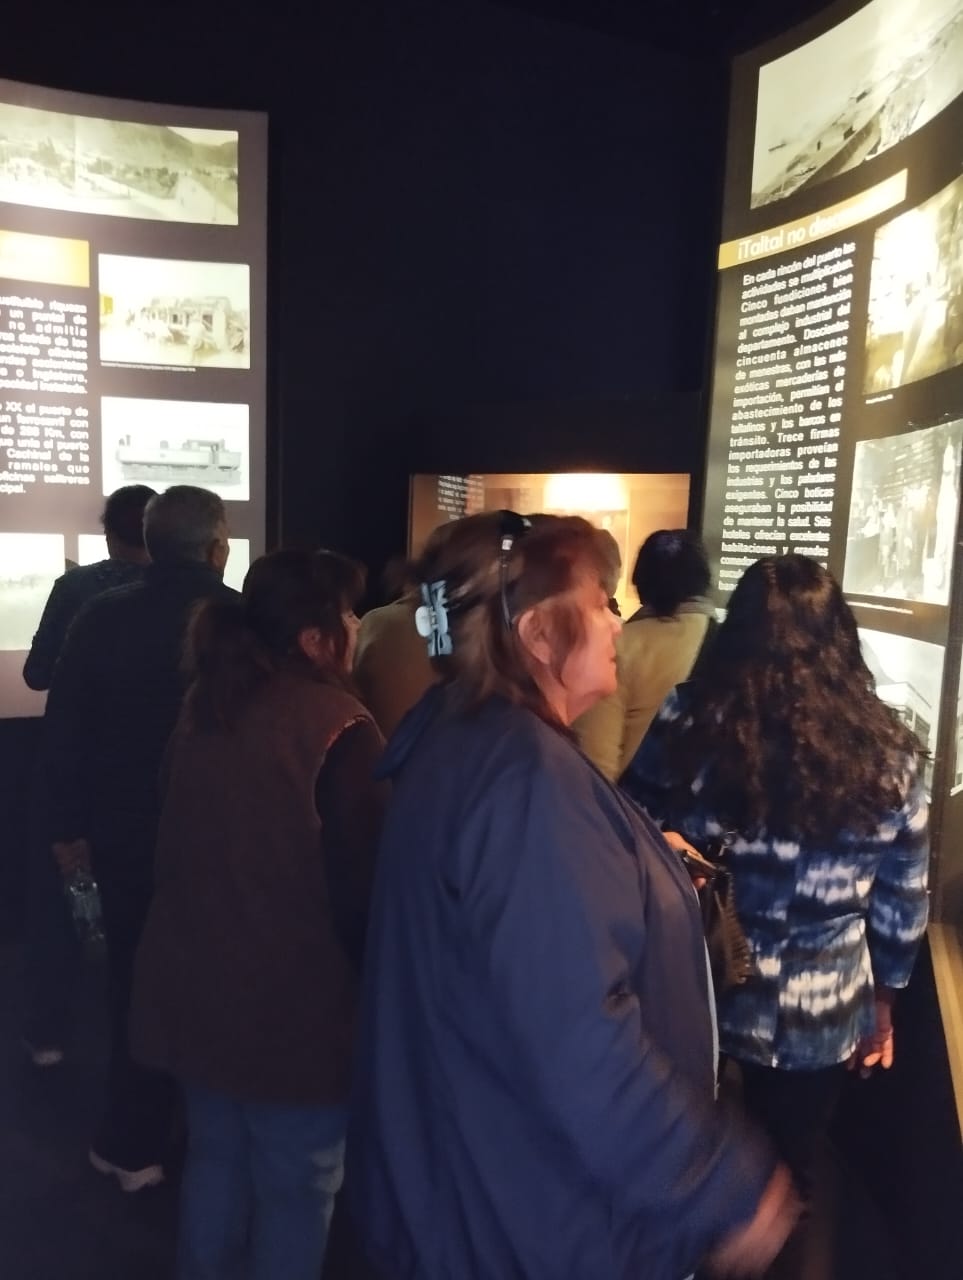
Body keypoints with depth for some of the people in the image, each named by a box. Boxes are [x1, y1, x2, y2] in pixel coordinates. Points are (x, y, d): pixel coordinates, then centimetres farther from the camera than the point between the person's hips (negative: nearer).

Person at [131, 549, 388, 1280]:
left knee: (216, 1152, 25)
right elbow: (364, 882, -18)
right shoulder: (338, 729, -22)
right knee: (298, 1184, 12)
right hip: (294, 1001, -7)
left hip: (196, 982, 8)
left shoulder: (203, 709, 2)